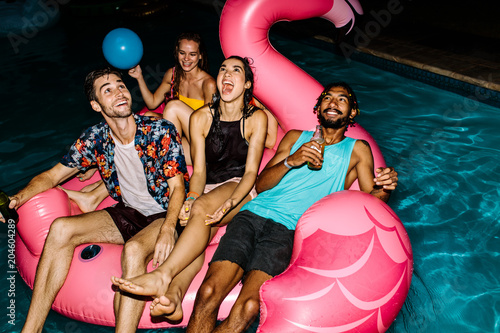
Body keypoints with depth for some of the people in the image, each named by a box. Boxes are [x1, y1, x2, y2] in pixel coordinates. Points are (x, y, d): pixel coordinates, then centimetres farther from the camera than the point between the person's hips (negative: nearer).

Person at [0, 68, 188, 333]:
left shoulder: (161, 131, -14)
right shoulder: (94, 139, -1)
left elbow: (178, 186, -16)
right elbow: (53, 175, 8)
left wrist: (168, 229, -33)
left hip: (166, 214, -5)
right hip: (128, 212, 5)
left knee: (133, 250, -36)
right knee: (60, 229, -13)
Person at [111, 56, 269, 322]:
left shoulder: (256, 118, -4)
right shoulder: (200, 118, 1)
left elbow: (251, 171, -9)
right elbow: (198, 170, -2)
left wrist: (228, 204, -27)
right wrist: (190, 199, -24)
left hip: (240, 190, -2)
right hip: (208, 189, 2)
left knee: (201, 208, -34)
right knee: (198, 230, -31)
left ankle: (162, 275, -44)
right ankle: (173, 294, -51)